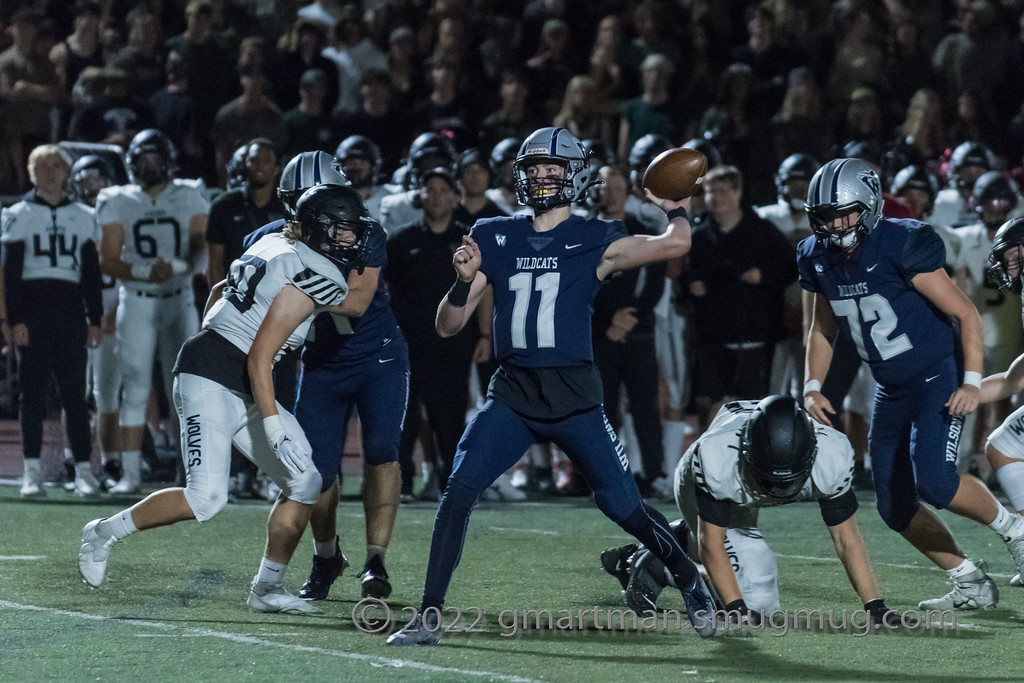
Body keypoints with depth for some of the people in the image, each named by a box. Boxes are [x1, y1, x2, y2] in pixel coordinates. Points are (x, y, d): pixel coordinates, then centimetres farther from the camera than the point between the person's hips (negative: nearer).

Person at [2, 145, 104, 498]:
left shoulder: (82, 217, 13)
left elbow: (91, 274, 14)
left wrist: (94, 319, 6)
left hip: (70, 309, 2)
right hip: (32, 307, -1)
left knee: (74, 392, -1)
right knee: (32, 391, -2)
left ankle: (83, 469, 1)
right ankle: (32, 472, -1)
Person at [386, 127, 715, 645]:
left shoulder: (594, 242, 0)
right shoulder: (495, 238, 9)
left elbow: (675, 244, -14)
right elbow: (448, 327, 8)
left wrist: (674, 208, 7)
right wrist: (463, 280, -11)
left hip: (574, 397, -2)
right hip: (512, 394, 2)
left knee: (624, 507, 0)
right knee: (458, 491, -16)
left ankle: (690, 582, 27)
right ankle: (428, 617, -10)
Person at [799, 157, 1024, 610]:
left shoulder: (902, 247, -19)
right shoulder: (820, 260, 2)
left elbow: (965, 314, -15)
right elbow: (822, 330, 18)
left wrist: (972, 382, -21)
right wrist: (812, 386, 5)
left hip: (939, 380, -8)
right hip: (892, 393, 8)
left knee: (934, 483, -25)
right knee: (896, 509, 5)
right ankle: (973, 585, 19)